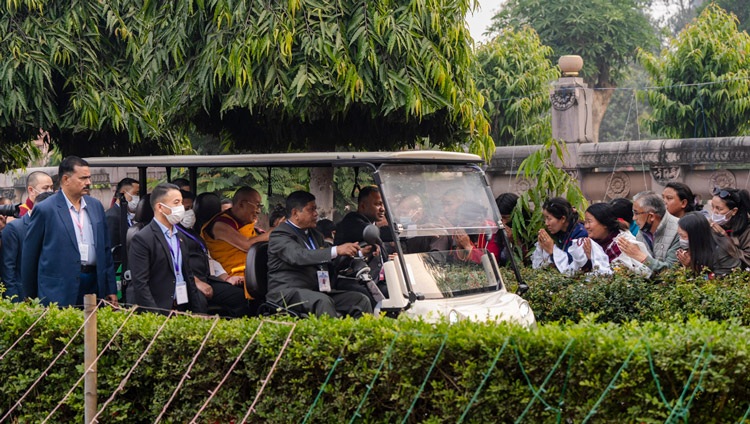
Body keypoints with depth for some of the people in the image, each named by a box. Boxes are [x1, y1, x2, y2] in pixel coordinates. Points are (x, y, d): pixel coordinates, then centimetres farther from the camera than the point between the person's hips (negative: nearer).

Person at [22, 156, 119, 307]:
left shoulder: (96, 206, 12)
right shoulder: (45, 210, -4)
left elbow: (105, 249, 16)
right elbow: (30, 254, 0)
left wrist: (111, 289, 12)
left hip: (94, 284, 5)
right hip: (59, 291, -5)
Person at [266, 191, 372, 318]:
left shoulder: (315, 234, 22)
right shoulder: (280, 235, -5)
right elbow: (298, 256, -24)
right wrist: (336, 250, -31)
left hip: (318, 291, 8)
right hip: (287, 292, -8)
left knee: (361, 300, -11)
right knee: (323, 301, -36)